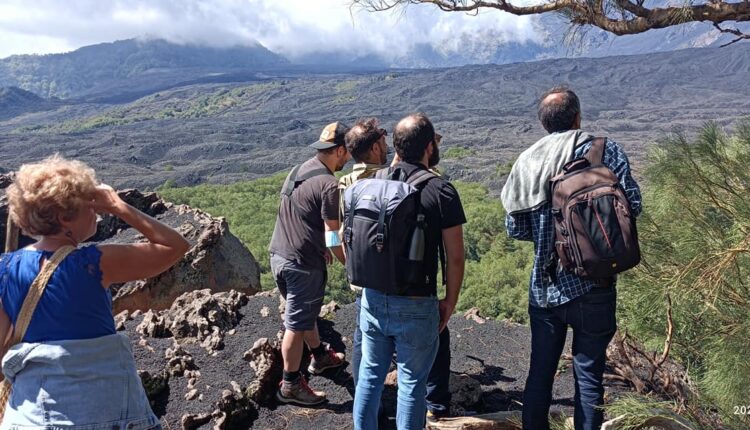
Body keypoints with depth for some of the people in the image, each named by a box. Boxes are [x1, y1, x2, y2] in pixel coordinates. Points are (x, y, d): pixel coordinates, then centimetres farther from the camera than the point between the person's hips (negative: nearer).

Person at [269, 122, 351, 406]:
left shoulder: (298, 171, 8)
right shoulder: (328, 185, -19)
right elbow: (333, 237, -18)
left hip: (278, 255, 9)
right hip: (303, 264, -9)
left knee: (306, 311, 25)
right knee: (297, 324, 5)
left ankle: (320, 356, 45)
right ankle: (290, 385, 19)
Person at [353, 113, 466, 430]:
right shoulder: (441, 191, -13)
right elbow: (455, 257, -10)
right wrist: (450, 302, 1)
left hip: (373, 299, 5)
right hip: (416, 307, -4)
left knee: (370, 376, 19)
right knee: (411, 384, 11)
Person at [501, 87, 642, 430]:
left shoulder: (527, 161, 3)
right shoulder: (604, 149, -5)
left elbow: (515, 228, 3)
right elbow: (632, 204, -11)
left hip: (543, 287, 3)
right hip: (592, 286, -3)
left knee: (540, 372, 15)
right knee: (588, 375, 9)